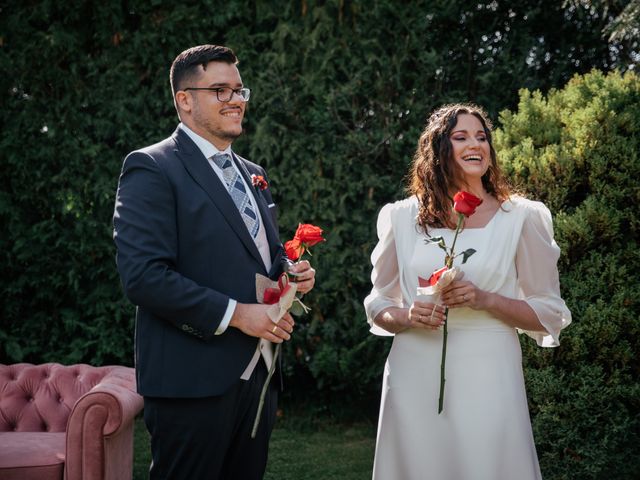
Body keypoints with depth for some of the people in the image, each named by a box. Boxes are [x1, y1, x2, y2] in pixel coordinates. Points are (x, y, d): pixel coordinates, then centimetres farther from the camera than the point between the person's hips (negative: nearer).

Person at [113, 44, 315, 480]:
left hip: (257, 374, 8)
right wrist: (235, 314, -18)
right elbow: (142, 275, -18)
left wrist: (293, 274, 3)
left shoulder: (254, 176, 17)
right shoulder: (152, 168, -8)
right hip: (193, 379, -7)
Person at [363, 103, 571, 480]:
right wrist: (406, 317, -9)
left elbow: (550, 314, 2)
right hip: (415, 377, 2)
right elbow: (378, 306, 13)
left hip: (488, 377, -1)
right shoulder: (405, 217, 6)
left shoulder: (521, 217, 1)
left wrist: (486, 300, -14)